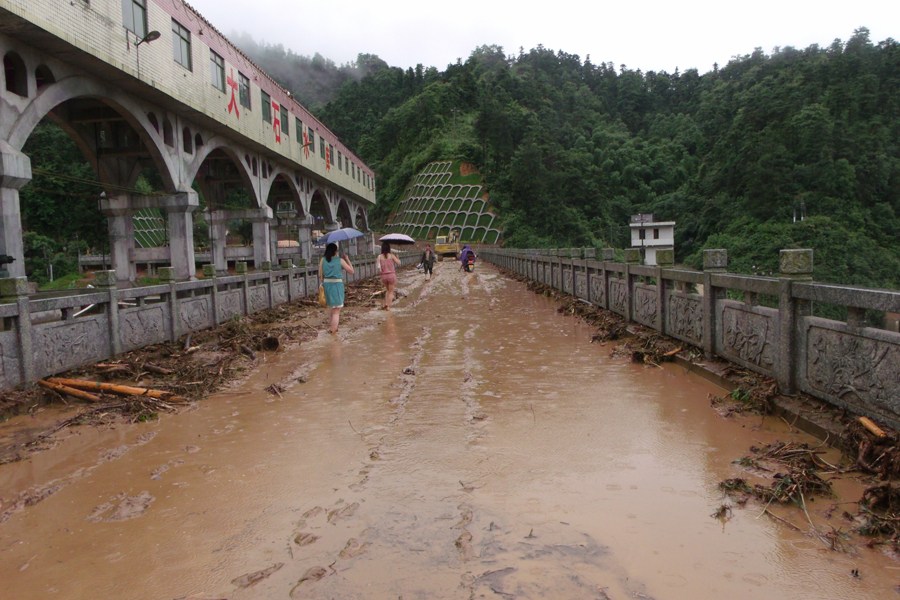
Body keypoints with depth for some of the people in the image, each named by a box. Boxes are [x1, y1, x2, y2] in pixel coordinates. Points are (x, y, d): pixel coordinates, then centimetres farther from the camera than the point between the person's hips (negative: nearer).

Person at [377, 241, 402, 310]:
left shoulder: (380, 256, -2)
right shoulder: (391, 255, -6)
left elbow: (379, 267, -7)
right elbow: (398, 262, -5)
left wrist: (380, 270, 13)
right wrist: (397, 257, 13)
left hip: (384, 276, 3)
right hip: (391, 275, -3)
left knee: (387, 290, 24)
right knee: (391, 291, 10)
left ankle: (385, 304, 11)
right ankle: (388, 306, 6)